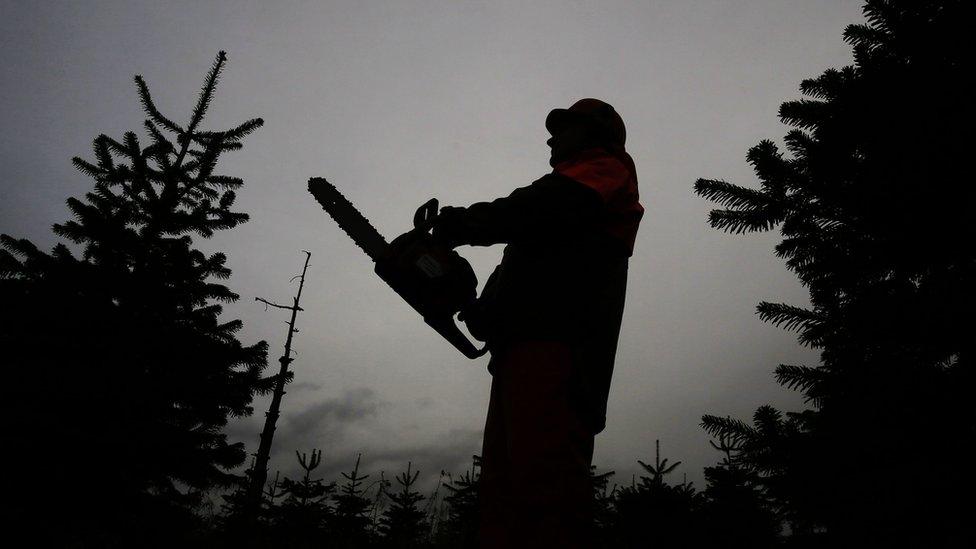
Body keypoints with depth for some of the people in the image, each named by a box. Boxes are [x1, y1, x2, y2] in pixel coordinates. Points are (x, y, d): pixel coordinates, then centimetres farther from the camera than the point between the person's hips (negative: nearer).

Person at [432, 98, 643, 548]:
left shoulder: (605, 167, 14)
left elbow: (549, 205, -9)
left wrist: (466, 223, -3)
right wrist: (483, 312, 14)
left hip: (554, 345, -9)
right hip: (527, 346, 10)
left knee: (547, 477, -22)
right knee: (504, 490, 1)